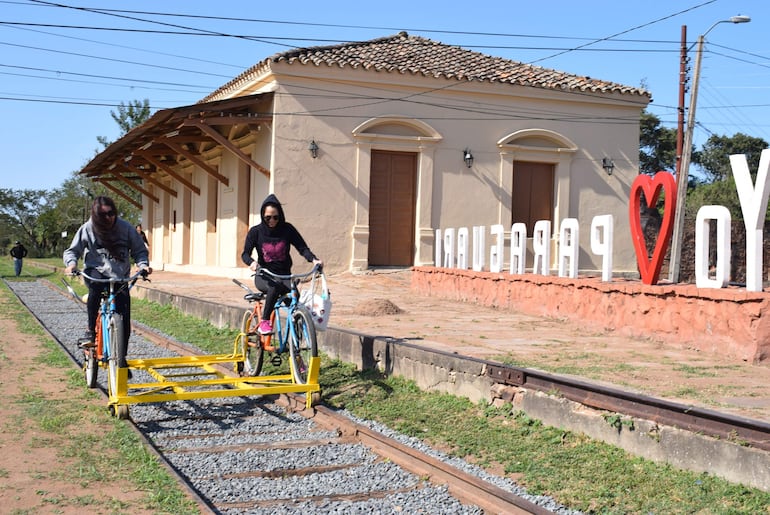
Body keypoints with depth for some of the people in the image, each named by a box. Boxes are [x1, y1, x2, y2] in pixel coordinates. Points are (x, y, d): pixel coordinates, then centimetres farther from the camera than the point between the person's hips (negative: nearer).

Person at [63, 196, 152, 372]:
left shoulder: (125, 228, -6)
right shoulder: (87, 229, -7)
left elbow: (139, 250, 2)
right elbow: (72, 250, 1)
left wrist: (143, 265, -18)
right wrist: (71, 263, -21)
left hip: (120, 277, 1)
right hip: (96, 272, -1)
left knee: (124, 321, -6)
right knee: (96, 284, -39)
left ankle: (122, 359, 13)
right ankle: (90, 329, -22)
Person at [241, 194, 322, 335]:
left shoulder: (287, 229, -1)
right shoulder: (256, 232, -4)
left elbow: (302, 247, -5)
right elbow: (245, 254, -9)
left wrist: (314, 259, -26)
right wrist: (252, 262, -33)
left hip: (284, 275, 1)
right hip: (264, 276, -1)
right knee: (275, 287, -37)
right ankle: (264, 322, -23)